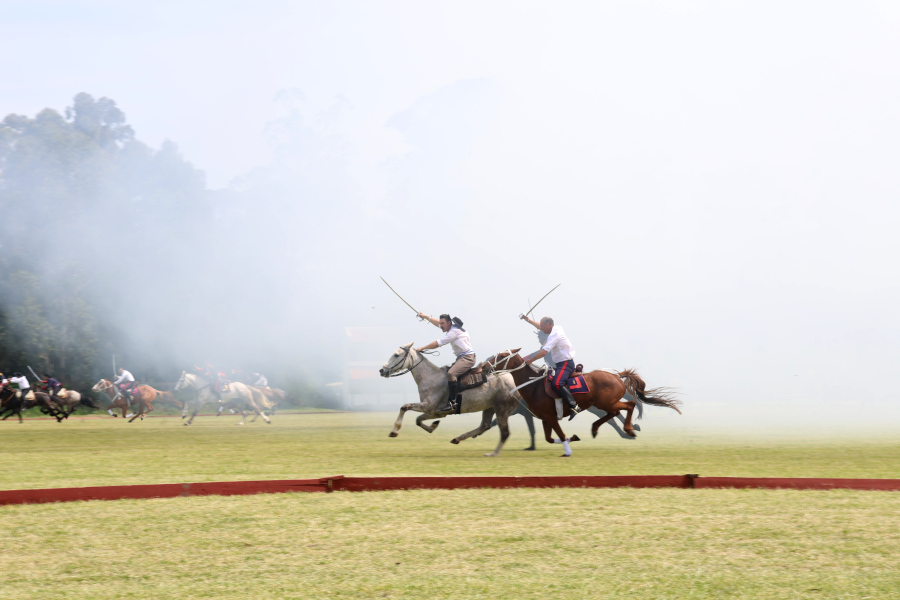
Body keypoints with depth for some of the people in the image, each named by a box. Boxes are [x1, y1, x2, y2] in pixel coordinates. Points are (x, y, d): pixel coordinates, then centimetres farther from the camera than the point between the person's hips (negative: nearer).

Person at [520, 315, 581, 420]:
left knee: (556, 384, -31)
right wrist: (528, 320, 37)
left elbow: (544, 352, -25)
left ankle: (573, 405, -35)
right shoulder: (557, 328, 13)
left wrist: (530, 360, -16)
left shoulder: (554, 335, -18)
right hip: (561, 364, 11)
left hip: (565, 364, -11)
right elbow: (542, 327, 34)